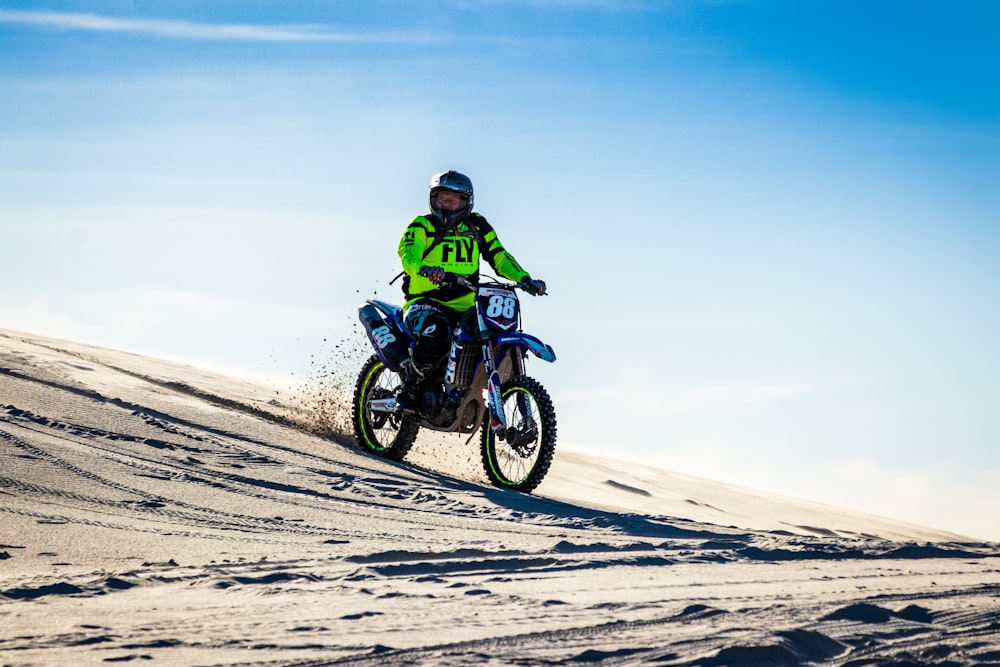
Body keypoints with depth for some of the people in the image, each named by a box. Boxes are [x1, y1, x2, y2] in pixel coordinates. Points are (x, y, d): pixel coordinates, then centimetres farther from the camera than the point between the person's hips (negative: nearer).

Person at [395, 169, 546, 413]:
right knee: (436, 335, -36)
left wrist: (525, 279, -6)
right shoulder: (422, 226, 0)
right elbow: (407, 253, -18)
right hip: (425, 302, -5)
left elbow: (499, 256, 12)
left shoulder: (477, 225, 14)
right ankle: (409, 389, -15)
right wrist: (424, 269, -41)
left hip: (464, 307, 5)